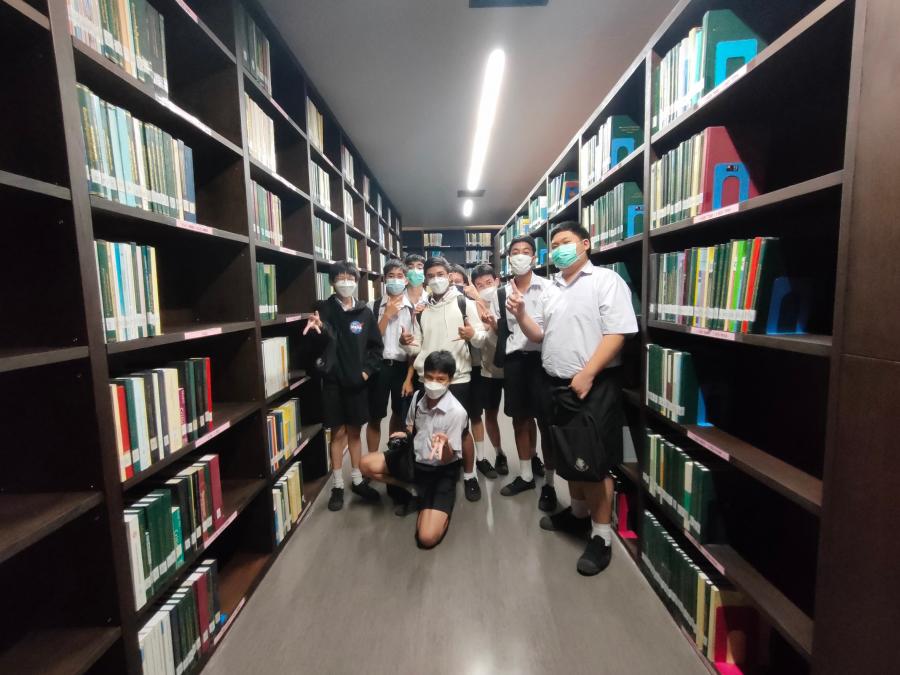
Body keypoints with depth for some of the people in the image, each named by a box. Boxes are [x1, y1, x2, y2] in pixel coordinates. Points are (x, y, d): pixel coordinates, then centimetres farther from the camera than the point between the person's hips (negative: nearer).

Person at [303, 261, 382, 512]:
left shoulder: (364, 311, 3)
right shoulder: (326, 308, -3)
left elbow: (376, 346, 7)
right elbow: (326, 335, -24)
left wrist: (368, 370, -4)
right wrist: (319, 327, -46)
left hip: (357, 380, 2)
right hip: (333, 380, -2)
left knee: (354, 431, 14)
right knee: (338, 432, 7)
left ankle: (357, 480, 28)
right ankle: (337, 485, 20)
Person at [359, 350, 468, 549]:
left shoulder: (457, 412, -23)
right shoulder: (418, 397, -5)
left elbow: (447, 458, -19)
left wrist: (444, 444, -42)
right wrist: (404, 434, -10)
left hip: (441, 473, -6)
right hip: (414, 460, 6)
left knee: (427, 538, -22)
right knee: (367, 465, -5)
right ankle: (413, 490, 6)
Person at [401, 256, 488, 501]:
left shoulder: (464, 303, -1)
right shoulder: (421, 310, 12)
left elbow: (482, 338, -4)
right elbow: (418, 347, 14)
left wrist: (473, 334, -26)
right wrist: (407, 343, -8)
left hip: (457, 378, -3)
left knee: (462, 429, 6)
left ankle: (469, 476, 23)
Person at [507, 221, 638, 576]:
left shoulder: (606, 280, -6)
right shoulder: (553, 289, 15)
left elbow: (616, 333, -16)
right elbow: (541, 337, 16)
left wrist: (586, 374, -22)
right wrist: (521, 315, -1)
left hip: (593, 386, -7)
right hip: (556, 385, 7)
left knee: (594, 463, 1)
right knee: (569, 457, 19)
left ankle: (601, 535, 17)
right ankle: (578, 513, 39)